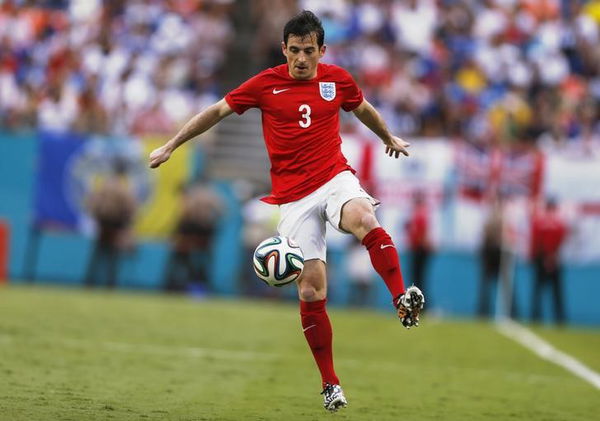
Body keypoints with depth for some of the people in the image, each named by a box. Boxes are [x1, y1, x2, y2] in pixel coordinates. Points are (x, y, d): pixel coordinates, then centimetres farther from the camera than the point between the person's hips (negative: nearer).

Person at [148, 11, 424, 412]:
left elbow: (363, 109, 26)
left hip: (335, 177, 1)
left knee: (364, 219, -37)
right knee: (311, 290, -6)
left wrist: (390, 138, 43)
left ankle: (403, 299, -39)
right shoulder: (265, 84, 0)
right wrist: (170, 146, 11)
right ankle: (330, 384, 5)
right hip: (293, 195, -1)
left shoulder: (337, 79, 5)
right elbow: (217, 111, 9)